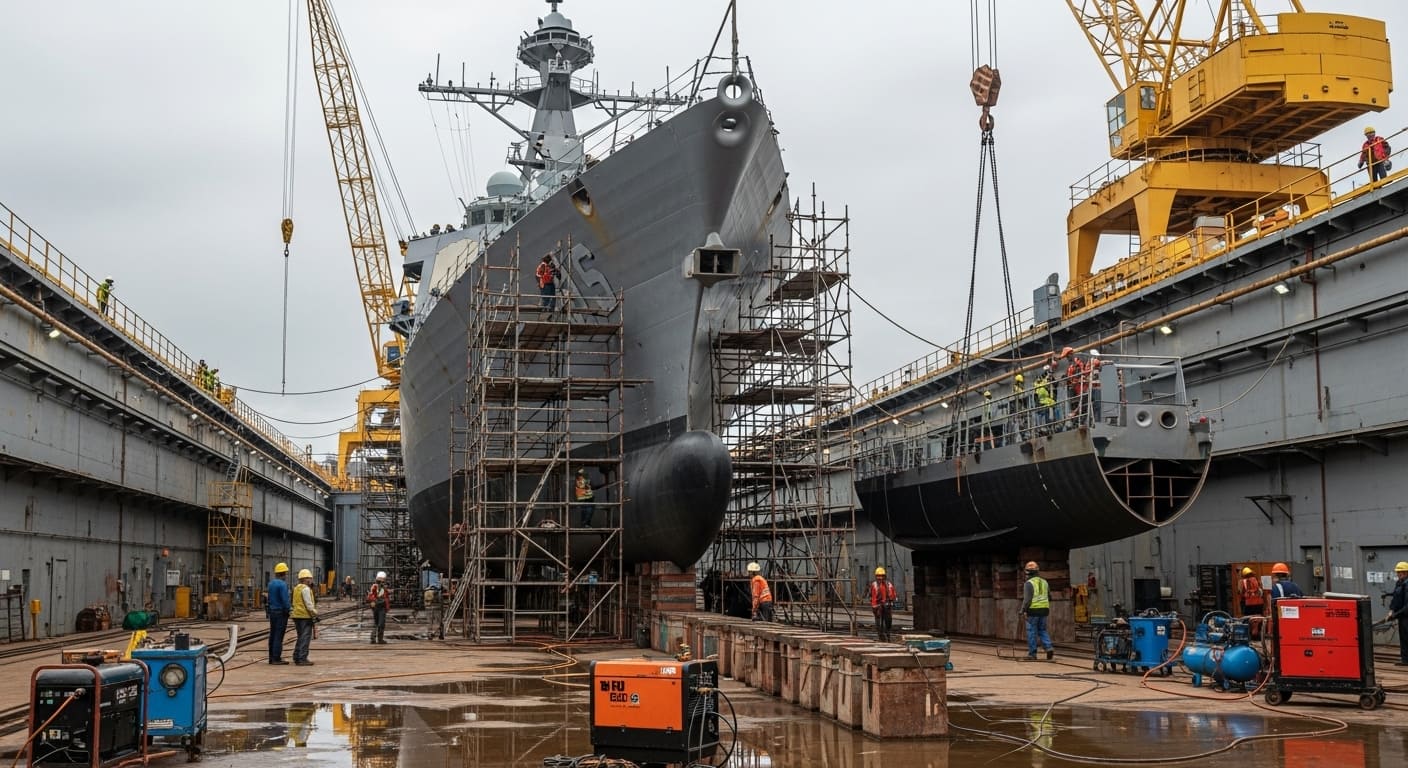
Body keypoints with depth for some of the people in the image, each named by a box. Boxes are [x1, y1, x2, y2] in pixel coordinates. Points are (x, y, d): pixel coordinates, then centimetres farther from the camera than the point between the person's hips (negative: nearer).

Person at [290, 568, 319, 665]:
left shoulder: (296, 588, 17)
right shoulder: (305, 589, -12)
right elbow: (308, 604, -16)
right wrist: (314, 613, -11)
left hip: (297, 615, 10)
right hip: (305, 616, -10)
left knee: (301, 638, 17)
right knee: (305, 638, -7)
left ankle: (297, 657, 20)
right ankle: (302, 659, -10)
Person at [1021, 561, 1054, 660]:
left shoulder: (1029, 583, -10)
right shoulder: (1044, 582, 11)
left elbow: (1027, 599, -17)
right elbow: (1049, 597, 17)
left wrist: (1023, 610, -11)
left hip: (1033, 610, -6)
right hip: (1044, 610, 6)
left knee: (1032, 632, 2)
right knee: (1042, 630, 15)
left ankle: (1032, 653, 4)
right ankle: (1049, 648, -3)